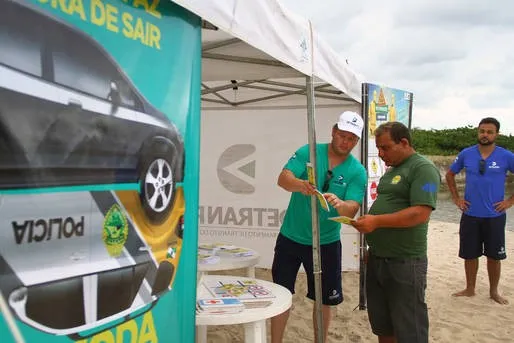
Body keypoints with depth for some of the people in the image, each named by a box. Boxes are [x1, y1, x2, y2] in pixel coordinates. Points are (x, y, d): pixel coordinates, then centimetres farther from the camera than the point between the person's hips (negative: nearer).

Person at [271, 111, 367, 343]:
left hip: (326, 243, 1)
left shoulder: (357, 171, -7)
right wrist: (300, 184, -43)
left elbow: (351, 210, -16)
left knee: (324, 300, 12)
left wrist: (339, 203, -39)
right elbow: (283, 178, -21)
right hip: (291, 237, 0)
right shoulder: (308, 152, -8)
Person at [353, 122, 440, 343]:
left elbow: (420, 213, -22)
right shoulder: (391, 170, 16)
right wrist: (368, 221, 8)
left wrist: (377, 221, -26)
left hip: (404, 263, -8)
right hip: (377, 259, 9)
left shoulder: (423, 169, -12)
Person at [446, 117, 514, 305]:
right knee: (470, 254, 10)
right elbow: (450, 174, 13)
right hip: (470, 215, 1)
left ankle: (494, 291, 28)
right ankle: (470, 289, 27)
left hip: (495, 216, -1)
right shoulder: (466, 154, -1)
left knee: (494, 256, 10)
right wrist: (456, 198, 6)